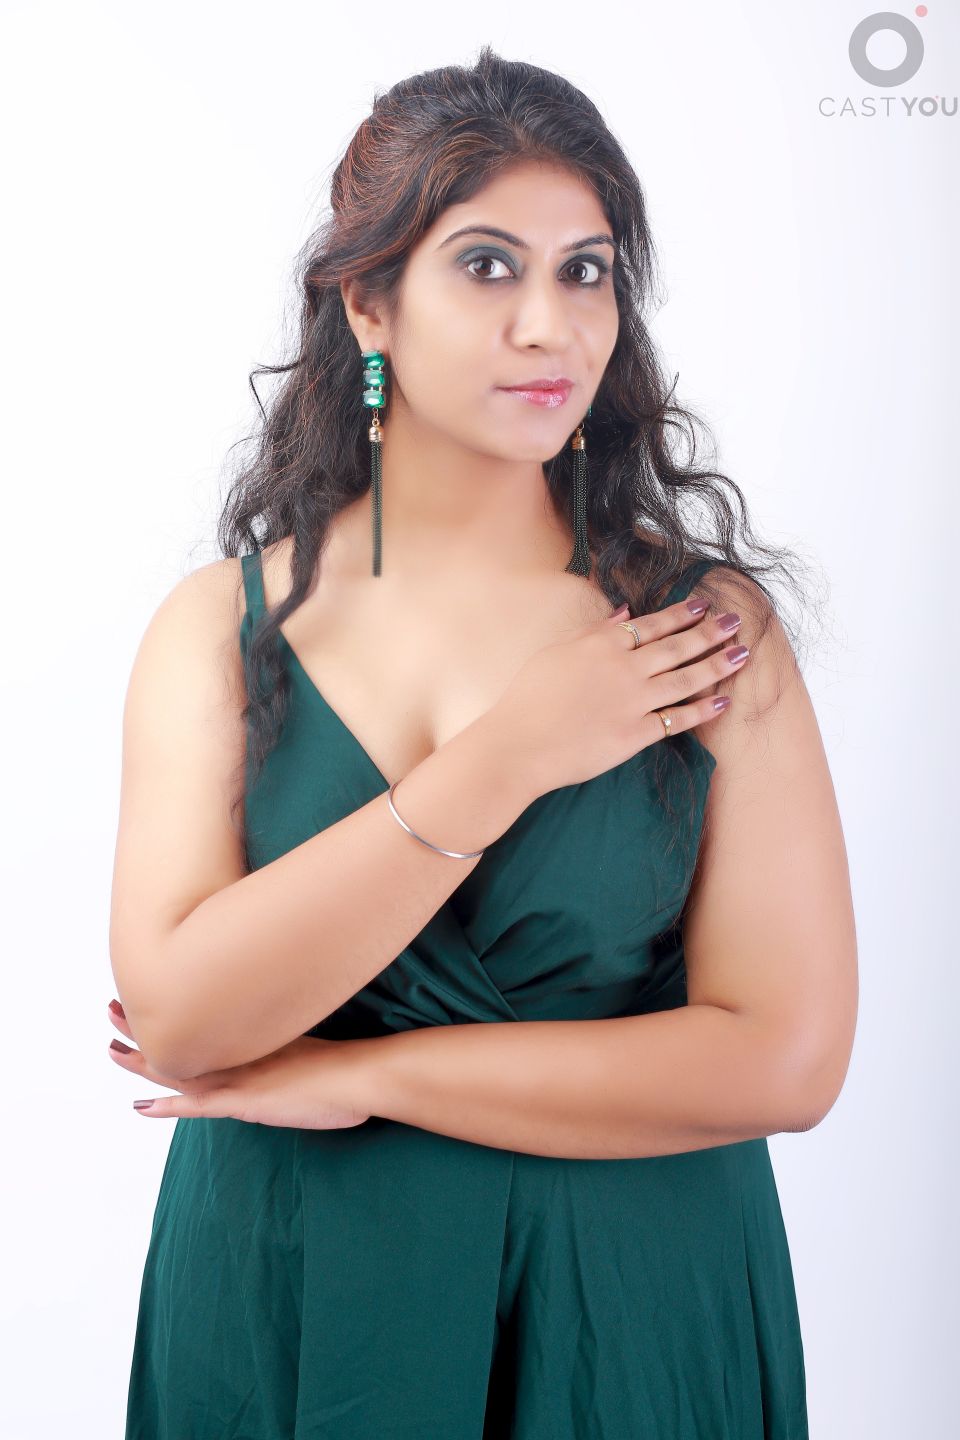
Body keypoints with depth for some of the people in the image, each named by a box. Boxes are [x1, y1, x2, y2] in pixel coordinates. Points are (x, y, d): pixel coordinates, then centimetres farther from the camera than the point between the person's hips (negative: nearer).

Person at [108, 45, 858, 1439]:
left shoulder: (705, 627, -9)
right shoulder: (219, 626, -6)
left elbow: (785, 1053, -15)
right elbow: (175, 1012, -17)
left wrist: (360, 1075, -15)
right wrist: (508, 758, -21)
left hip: (627, 1315, 0)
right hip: (286, 1308, 1)